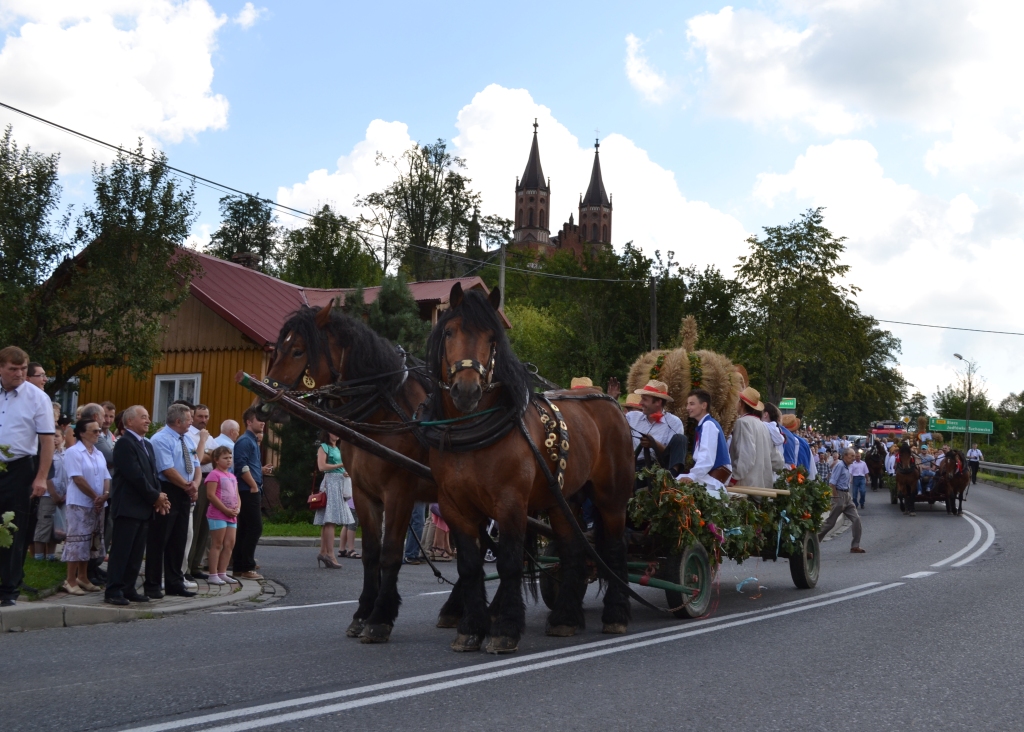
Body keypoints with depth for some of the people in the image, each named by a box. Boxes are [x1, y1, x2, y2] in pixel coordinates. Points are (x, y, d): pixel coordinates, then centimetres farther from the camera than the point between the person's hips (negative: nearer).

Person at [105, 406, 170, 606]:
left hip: (146, 507, 8)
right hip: (128, 507, -8)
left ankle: (129, 589, 14)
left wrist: (158, 496, -2)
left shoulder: (147, 445, 19)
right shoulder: (124, 443, -9)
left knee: (137, 552, 9)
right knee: (121, 551, -5)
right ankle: (113, 591, -1)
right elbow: (135, 475, -16)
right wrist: (156, 496, -11)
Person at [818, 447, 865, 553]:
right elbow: (832, 483, -19)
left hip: (847, 497, 9)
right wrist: (836, 498, -17)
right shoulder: (840, 465, -14)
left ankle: (855, 546, 4)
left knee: (856, 519, 0)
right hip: (839, 496, -9)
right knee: (830, 522, -1)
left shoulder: (847, 467, 13)